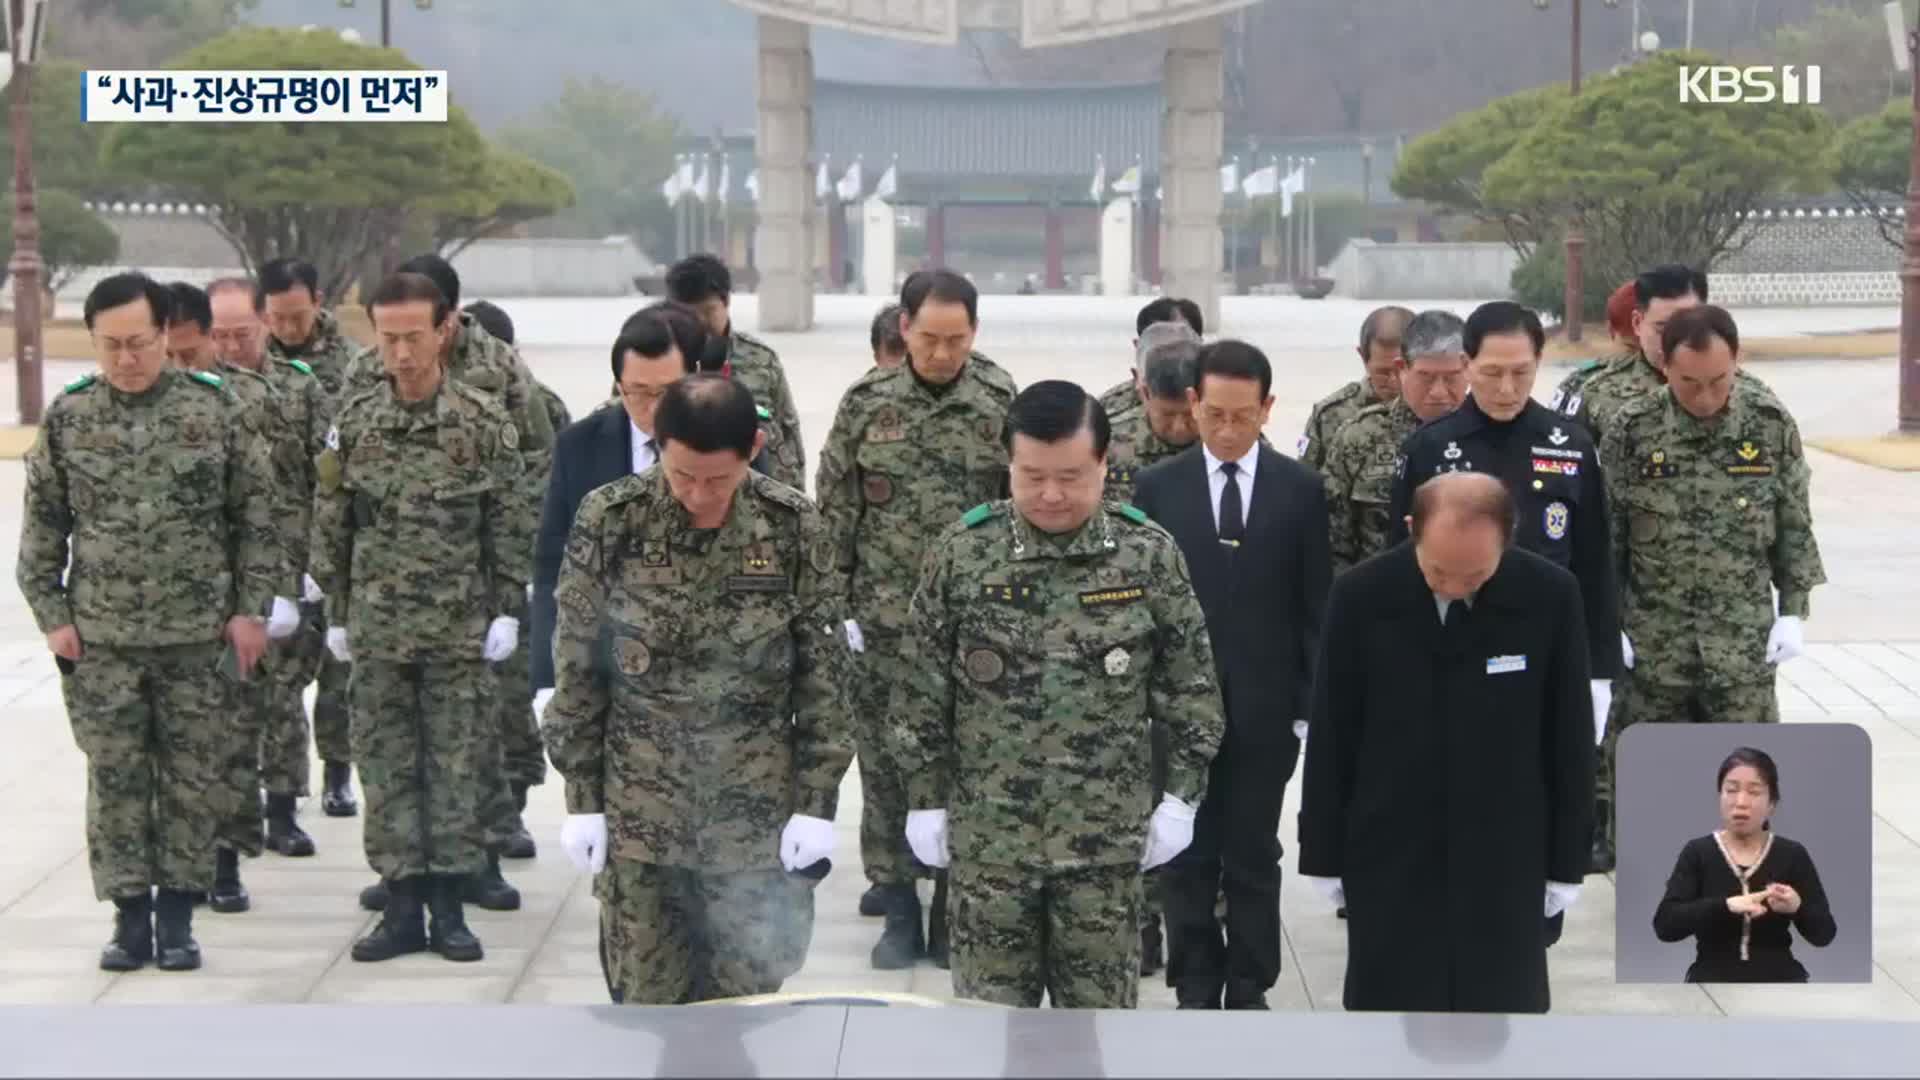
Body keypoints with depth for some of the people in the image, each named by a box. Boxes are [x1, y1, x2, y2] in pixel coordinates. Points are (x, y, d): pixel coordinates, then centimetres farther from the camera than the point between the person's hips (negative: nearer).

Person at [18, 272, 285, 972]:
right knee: (116, 780, 4)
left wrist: (252, 607, -2)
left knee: (194, 780, 5)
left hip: (200, 635, -1)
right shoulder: (68, 418, 1)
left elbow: (256, 516, 2)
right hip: (101, 638, 1)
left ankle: (177, 916, 17)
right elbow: (43, 525, 7)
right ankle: (131, 916, 14)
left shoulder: (216, 409, -2)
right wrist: (52, 616, 1)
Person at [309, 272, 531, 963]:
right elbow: (331, 526, 8)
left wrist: (507, 612, -3)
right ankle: (403, 906, 13)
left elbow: (509, 526, 0)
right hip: (378, 628, 2)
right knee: (386, 767, 5)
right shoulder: (354, 423, 2)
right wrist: (337, 614, 7)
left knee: (458, 765, 3)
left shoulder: (485, 423, -4)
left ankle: (450, 907, 12)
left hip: (460, 628, -2)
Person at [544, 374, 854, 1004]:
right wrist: (581, 798, 0)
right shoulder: (609, 521, -7)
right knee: (648, 997, 6)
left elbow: (823, 672, 0)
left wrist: (817, 801, -3)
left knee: (745, 1002, 6)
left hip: (756, 811, 0)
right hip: (639, 808, 0)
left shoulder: (792, 527, -6)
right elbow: (577, 668, 0)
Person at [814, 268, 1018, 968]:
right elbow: (833, 512, 3)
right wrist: (835, 607, -1)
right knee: (885, 761, 6)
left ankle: (956, 904, 17)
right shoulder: (865, 403, -1)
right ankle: (897, 902, 18)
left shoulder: (1004, 404, -3)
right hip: (885, 621, 1)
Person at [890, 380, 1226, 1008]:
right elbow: (924, 687, 2)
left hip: (1107, 836, 0)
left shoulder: (1149, 555, -5)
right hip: (988, 832, 0)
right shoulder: (962, 551, -5)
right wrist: (925, 800, 3)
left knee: (1101, 1012, 9)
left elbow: (1189, 685, 3)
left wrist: (1182, 797, 0)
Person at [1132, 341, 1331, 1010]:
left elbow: (1314, 605, 2)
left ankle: (1249, 988, 18)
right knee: (1188, 856, 7)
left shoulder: (1299, 489, 0)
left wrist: (1311, 703, -2)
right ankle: (1196, 990, 17)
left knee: (1254, 857, 8)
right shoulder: (1158, 487, 1)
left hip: (1264, 706, 0)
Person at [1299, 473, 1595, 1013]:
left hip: (1506, 861, 0)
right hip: (1389, 859, 0)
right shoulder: (1360, 597, -11)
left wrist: (1567, 860, 2)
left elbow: (1569, 737, -1)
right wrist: (1324, 853, 2)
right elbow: (1331, 735, -2)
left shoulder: (1551, 597, -10)